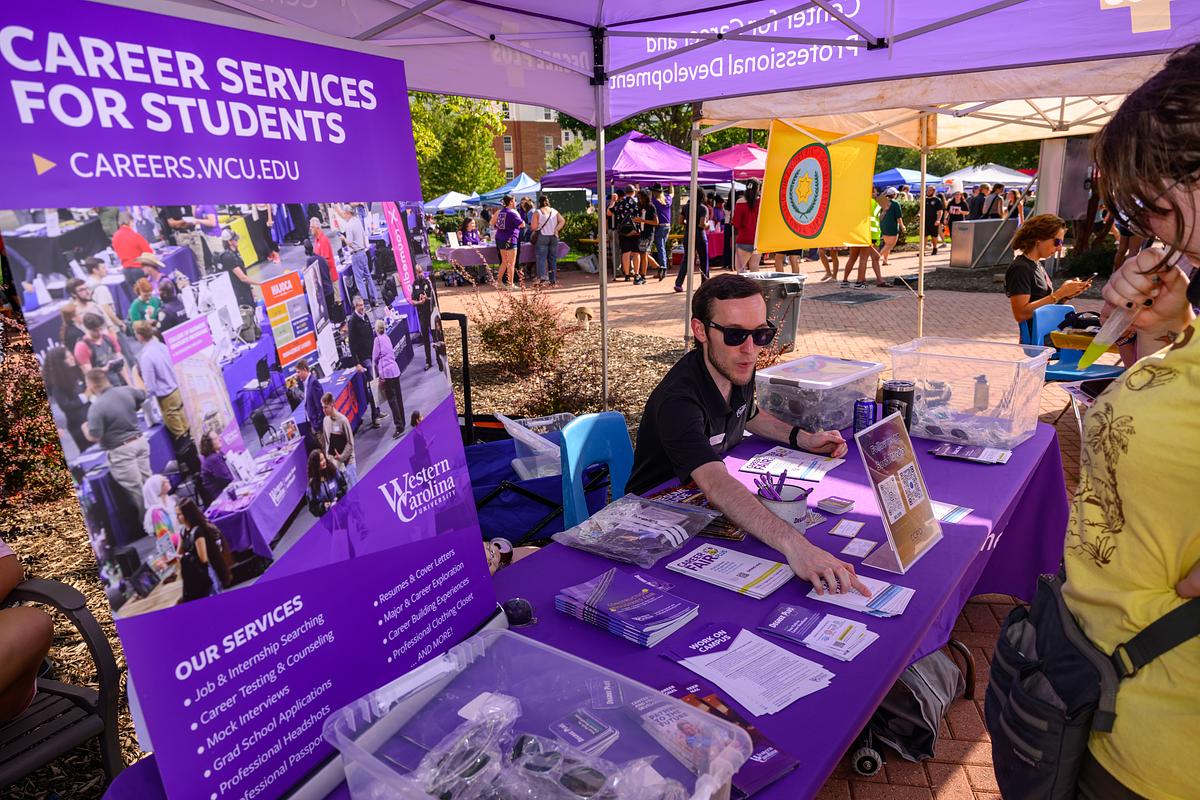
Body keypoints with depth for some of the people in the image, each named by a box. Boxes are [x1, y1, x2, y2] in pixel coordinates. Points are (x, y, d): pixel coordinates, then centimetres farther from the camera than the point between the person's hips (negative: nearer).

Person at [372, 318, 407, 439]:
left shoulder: (377, 339, -5)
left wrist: (378, 375, 8)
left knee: (392, 399, -8)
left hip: (386, 372, -7)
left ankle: (399, 426, -12)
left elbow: (375, 358, -3)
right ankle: (402, 422, 23)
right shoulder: (387, 338, 14)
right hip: (395, 370, 7)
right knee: (398, 397, 13)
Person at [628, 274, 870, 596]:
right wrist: (793, 544, -62)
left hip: (708, 508, 8)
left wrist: (803, 438, 3)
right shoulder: (677, 400, -33)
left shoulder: (737, 370, -5)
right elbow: (715, 484, -49)